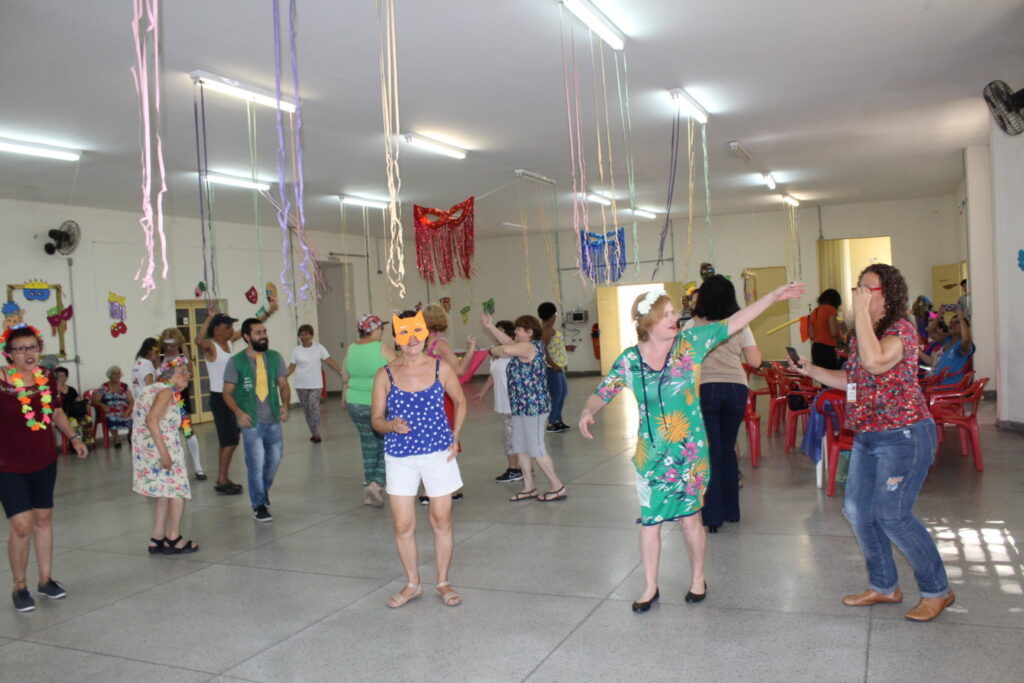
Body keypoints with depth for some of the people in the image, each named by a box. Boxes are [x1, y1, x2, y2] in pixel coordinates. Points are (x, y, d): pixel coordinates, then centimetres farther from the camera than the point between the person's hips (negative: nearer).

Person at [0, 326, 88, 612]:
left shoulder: (46, 377, -1)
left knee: (43, 519, 15)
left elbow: (57, 411, 13)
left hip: (44, 461, 5)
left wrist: (73, 438, 7)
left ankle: (45, 579, 30)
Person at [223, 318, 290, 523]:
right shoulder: (236, 362, -6)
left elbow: (283, 384, 4)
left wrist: (285, 405, -14)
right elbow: (227, 392, -4)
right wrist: (238, 412, -20)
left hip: (273, 420, 4)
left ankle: (264, 489, 42)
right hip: (251, 421, -4)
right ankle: (259, 505, 12)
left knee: (274, 459, 14)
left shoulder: (275, 357, 3)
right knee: (256, 463, -4)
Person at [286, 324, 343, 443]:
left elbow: (330, 362, -3)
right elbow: (291, 368, 5)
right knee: (307, 410, 7)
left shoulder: (319, 348, -1)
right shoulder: (296, 351, 2)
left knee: (314, 408, -12)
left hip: (316, 385, -2)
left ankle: (316, 434, -5)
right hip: (301, 385, 2)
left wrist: (342, 373, -11)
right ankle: (314, 434, 18)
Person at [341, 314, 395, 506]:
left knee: (369, 445, 16)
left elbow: (344, 378, 12)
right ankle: (377, 483, -9)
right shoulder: (383, 349, -13)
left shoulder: (350, 350, 3)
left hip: (356, 404, 5)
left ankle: (368, 485, 19)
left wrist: (344, 399, 27)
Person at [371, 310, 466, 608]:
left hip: (438, 454, 0)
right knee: (403, 526, 4)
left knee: (442, 521, 8)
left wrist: (455, 436, 2)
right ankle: (412, 584, 26)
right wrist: (391, 425, -21)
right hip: (399, 458, 0)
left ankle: (443, 582, 27)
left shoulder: (442, 369, -2)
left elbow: (460, 402, 13)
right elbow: (376, 419, 1)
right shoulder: (385, 375, -3)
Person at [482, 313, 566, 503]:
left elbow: (506, 349, -33)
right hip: (521, 406, 10)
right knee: (521, 448, 14)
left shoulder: (530, 346, -17)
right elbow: (509, 343, 24)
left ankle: (557, 487, 7)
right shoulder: (527, 347, 12)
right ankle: (529, 487, 23)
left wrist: (494, 351, -11)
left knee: (536, 449, -3)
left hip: (533, 405, -10)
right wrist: (490, 327, 24)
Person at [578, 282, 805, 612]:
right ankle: (650, 588, 25)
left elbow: (733, 323, -4)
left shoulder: (688, 343, -6)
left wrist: (774, 296, -6)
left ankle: (698, 579, 32)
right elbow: (603, 392, 1)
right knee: (650, 520, 8)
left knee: (689, 517, 9)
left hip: (690, 450, -1)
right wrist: (588, 411, -20)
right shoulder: (629, 359, -5)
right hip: (651, 453, 1)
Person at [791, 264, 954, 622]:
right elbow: (853, 380, 19)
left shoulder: (900, 328, -15)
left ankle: (937, 591, 13)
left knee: (892, 515, -8)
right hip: (867, 437, 9)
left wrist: (862, 312, -28)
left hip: (903, 435, -9)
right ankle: (884, 585, 27)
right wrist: (811, 370, 8)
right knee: (857, 510, 10)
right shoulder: (862, 333, 12)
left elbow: (875, 363, -35)